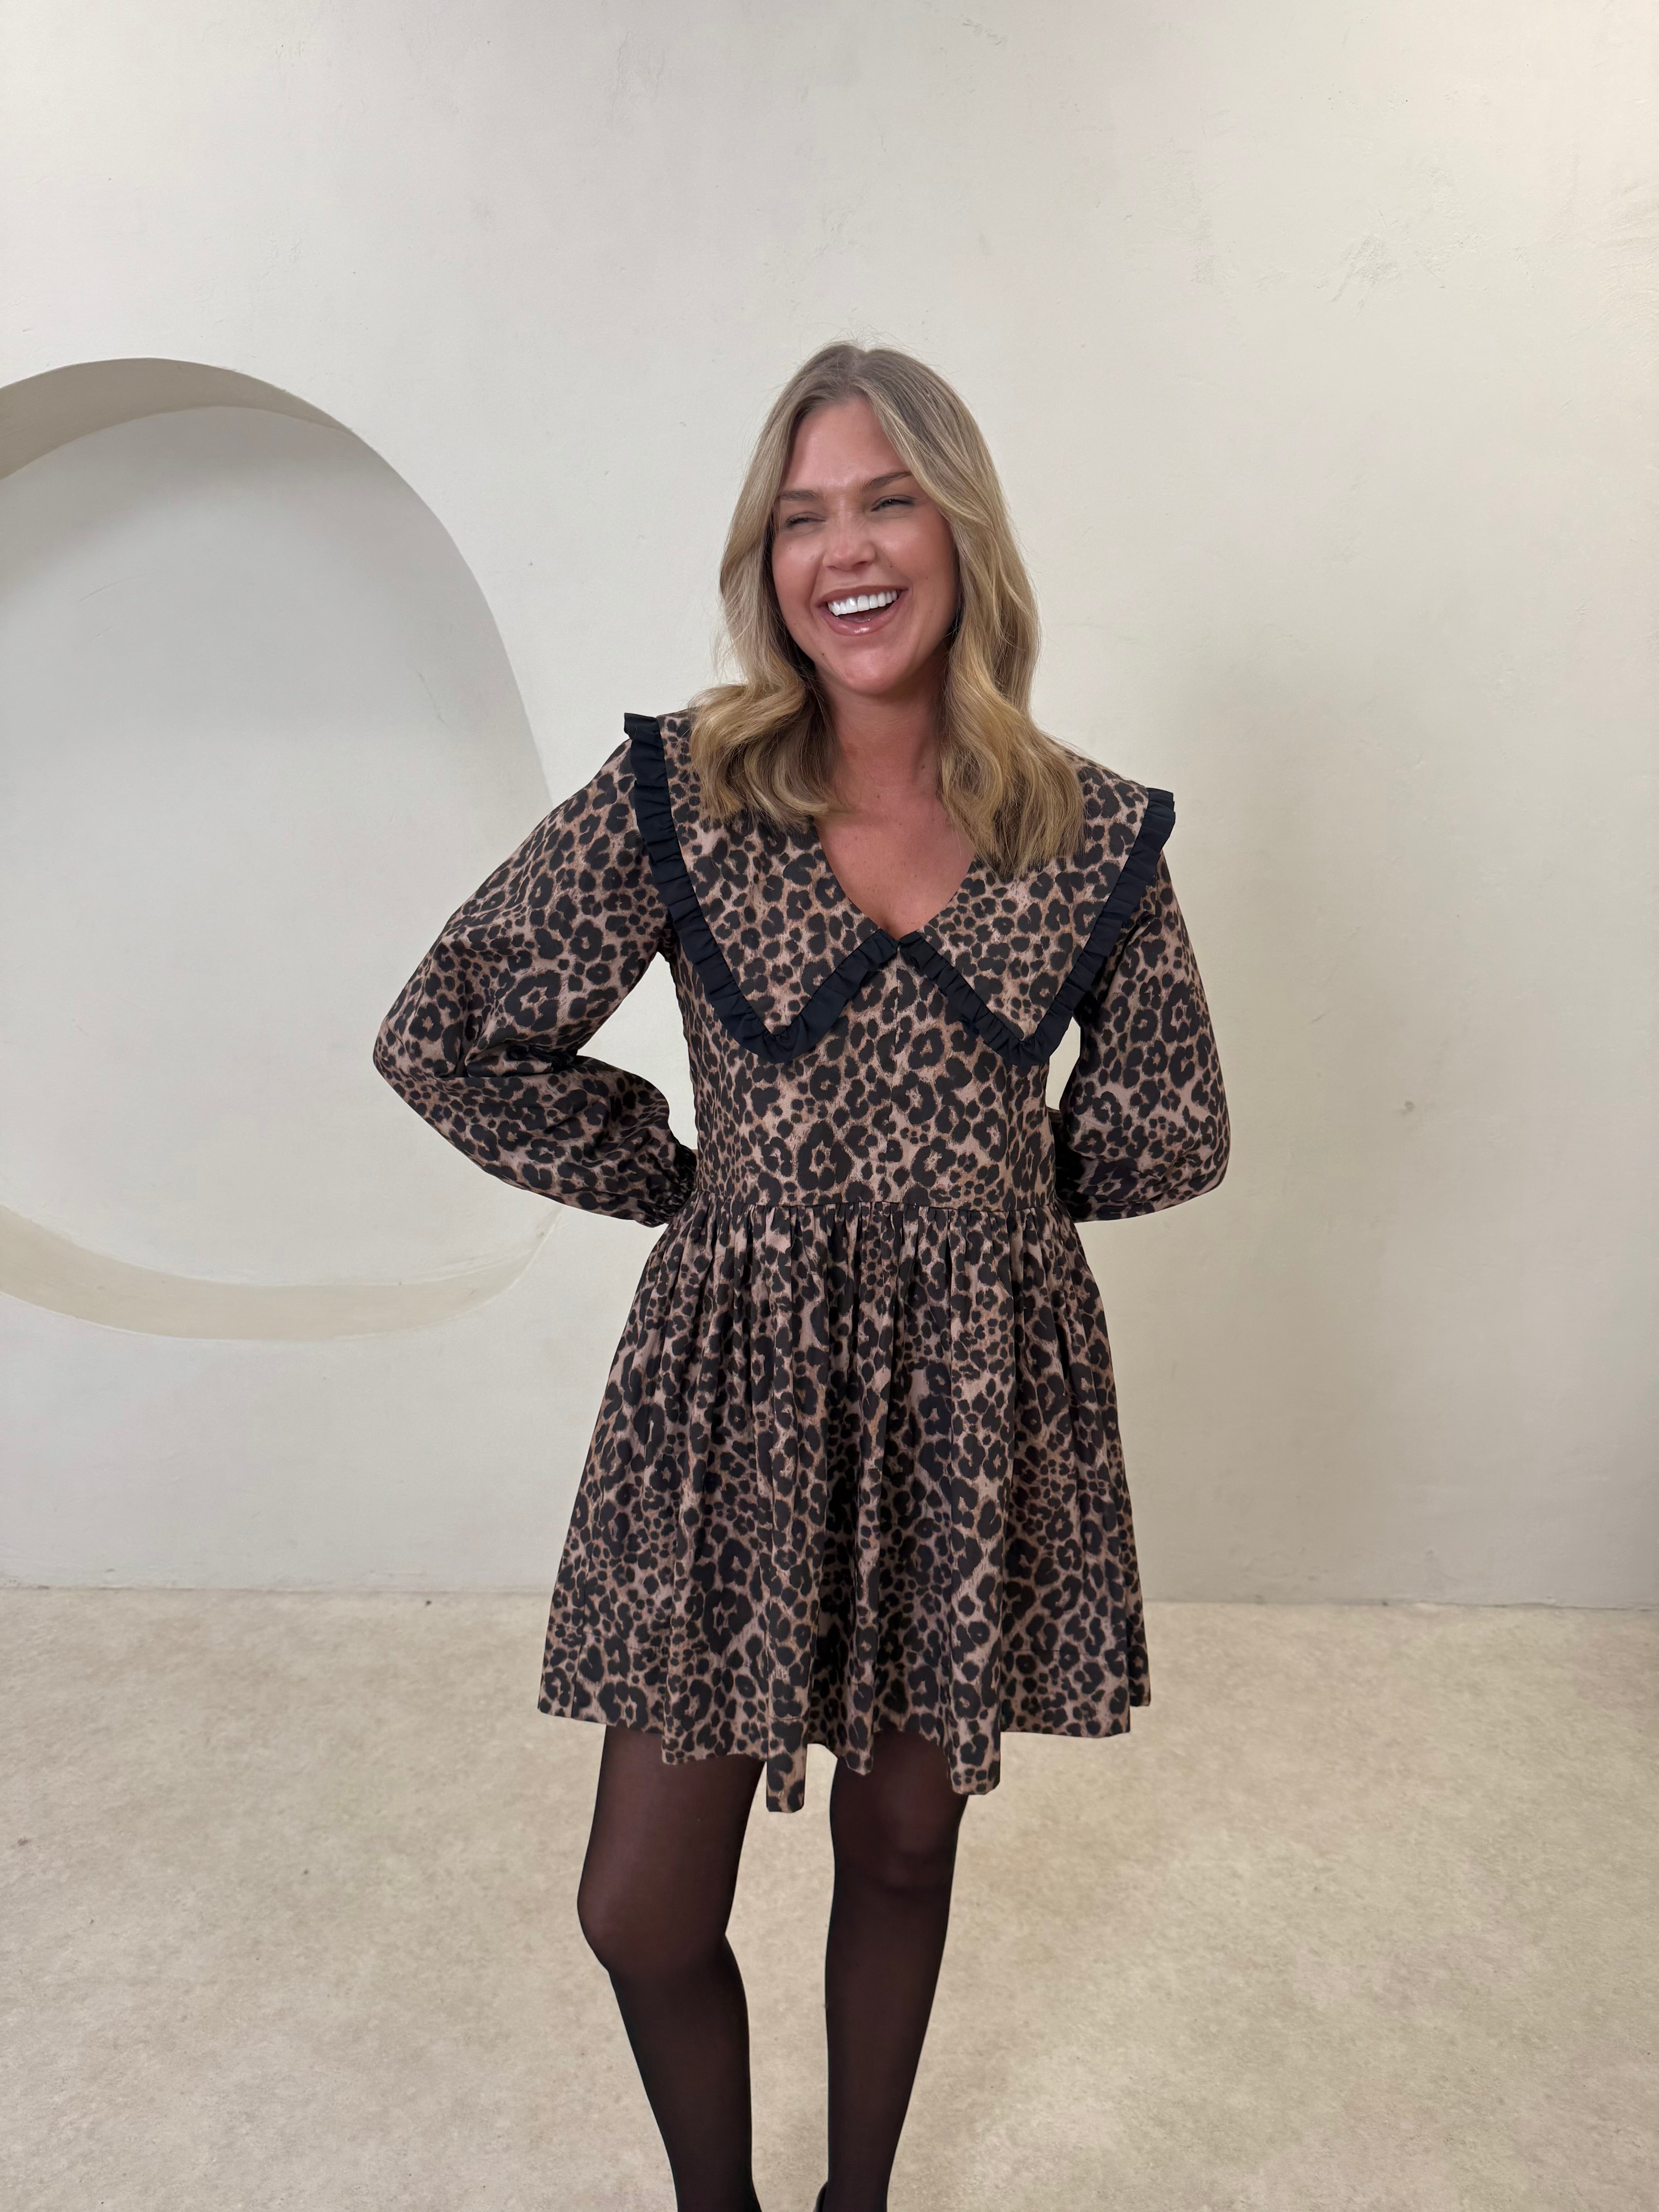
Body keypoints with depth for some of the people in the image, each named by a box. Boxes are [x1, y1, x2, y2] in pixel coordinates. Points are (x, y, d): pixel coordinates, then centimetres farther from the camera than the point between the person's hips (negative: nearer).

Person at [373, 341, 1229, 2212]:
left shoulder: (1095, 833, -1)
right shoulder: (675, 791, -5)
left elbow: (1171, 1140, 9)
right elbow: (444, 1035, -1)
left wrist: (975, 1180, 7)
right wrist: (688, 1184, 0)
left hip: (979, 1392, 1)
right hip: (740, 1377, -1)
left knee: (903, 1844, 19)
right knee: (643, 1912, 7)